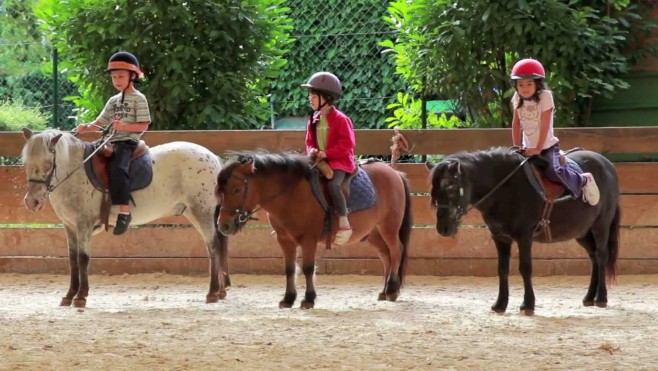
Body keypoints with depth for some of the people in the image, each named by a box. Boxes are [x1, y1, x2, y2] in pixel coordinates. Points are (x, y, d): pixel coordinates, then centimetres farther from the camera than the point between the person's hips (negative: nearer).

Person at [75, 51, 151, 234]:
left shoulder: (138, 99, -2)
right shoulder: (113, 101, 20)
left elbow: (143, 125, -9)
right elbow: (100, 122, 18)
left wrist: (124, 126, -23)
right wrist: (87, 127, -2)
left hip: (128, 141, -9)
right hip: (111, 141, 9)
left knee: (117, 168, -33)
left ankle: (124, 211, -37)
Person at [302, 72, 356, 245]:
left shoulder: (340, 119, -10)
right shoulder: (313, 121, 11)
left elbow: (346, 144, -14)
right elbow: (309, 142, 19)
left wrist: (326, 153, -20)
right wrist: (312, 151, -5)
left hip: (339, 161, -8)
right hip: (318, 160, 8)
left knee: (333, 184, -33)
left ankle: (344, 223, -30)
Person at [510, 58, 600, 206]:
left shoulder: (545, 97, -14)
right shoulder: (518, 99, 1)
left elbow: (544, 126, -17)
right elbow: (516, 125, 4)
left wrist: (538, 149, -19)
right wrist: (516, 148, -2)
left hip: (547, 146, -6)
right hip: (528, 148, 6)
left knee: (554, 171, -26)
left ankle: (584, 180, -5)